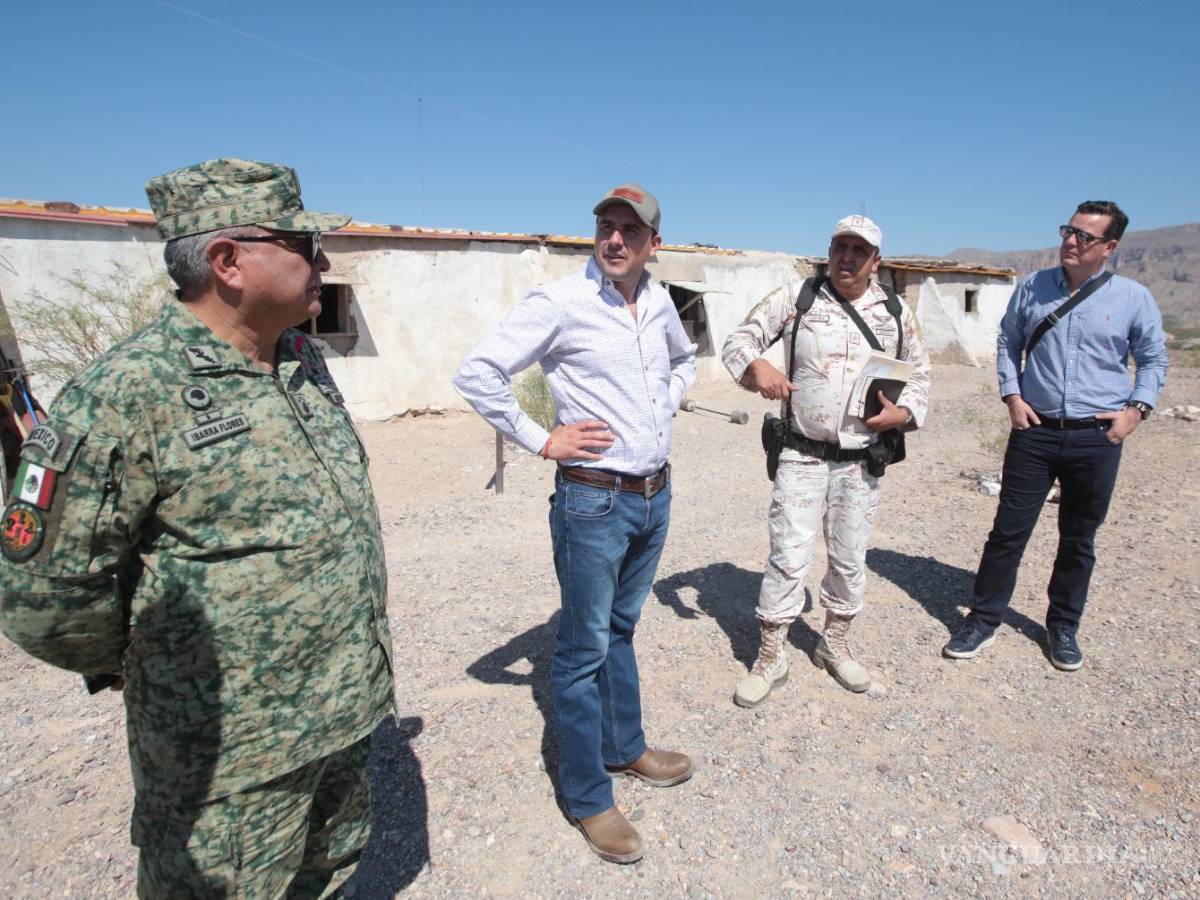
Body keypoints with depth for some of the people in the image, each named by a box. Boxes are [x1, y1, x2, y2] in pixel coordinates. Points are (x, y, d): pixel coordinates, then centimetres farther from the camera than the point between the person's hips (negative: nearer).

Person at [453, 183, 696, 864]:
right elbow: (478, 374, -16)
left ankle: (625, 748, 41)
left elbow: (685, 358, 28)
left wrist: (666, 407, 12)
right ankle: (588, 799, 22)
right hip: (594, 500, -6)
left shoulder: (659, 302, 7)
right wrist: (542, 440, -15)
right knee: (585, 648, 5)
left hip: (655, 495, 7)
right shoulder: (560, 303, -13)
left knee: (622, 629, 22)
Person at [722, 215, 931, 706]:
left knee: (850, 559, 14)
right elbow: (739, 339, -1)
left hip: (861, 461, 3)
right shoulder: (796, 298, -2)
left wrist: (906, 412, -4)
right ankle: (770, 658, 13)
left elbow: (919, 372, 17)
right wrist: (757, 365, -24)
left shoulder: (896, 312, 6)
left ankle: (835, 644, 35)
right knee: (788, 557, -3)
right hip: (802, 457, -3)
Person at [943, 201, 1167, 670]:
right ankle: (983, 620, 14)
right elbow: (1007, 342, 14)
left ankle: (1063, 627, 29)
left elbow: (1154, 358, 12)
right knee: (1008, 530, 1)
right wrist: (1011, 395, 2)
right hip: (1035, 431, 0)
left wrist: (1136, 408, -2)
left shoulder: (1134, 298, 1)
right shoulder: (1032, 287, 4)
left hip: (1097, 438, 0)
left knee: (1079, 540, 12)